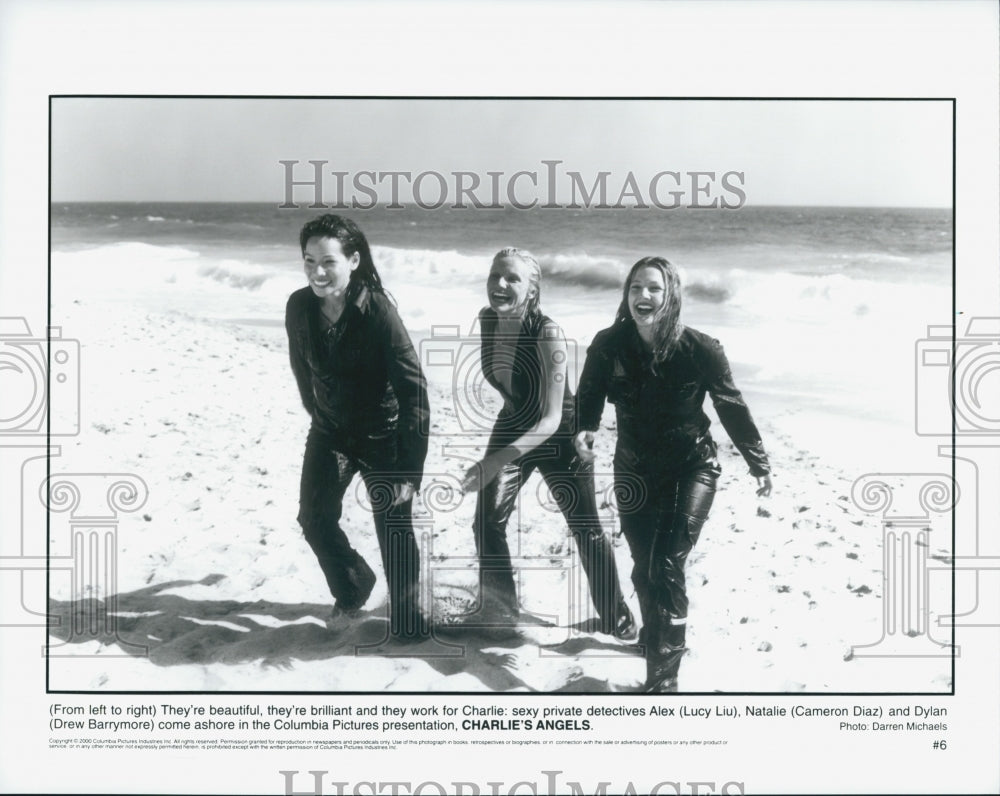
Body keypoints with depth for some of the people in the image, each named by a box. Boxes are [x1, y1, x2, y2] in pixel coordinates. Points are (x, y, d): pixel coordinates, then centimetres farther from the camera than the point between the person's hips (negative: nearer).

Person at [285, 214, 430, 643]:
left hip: (382, 435, -5)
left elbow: (413, 389, -24)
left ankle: (408, 622, 17)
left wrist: (410, 468, -25)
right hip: (329, 431, 5)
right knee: (315, 518, 6)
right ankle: (351, 591, 33)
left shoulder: (378, 311, -26)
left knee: (394, 529, -3)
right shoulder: (299, 307, -11)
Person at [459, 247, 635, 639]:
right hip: (512, 427, 5)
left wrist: (494, 462, -44)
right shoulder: (486, 321, -14)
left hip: (559, 435, -5)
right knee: (487, 522, -2)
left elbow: (551, 418, -35)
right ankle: (500, 611, 19)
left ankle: (617, 619, 23)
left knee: (587, 530, 5)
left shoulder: (547, 333, -32)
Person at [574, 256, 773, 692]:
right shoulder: (608, 345, -14)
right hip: (634, 470, 3)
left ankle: (663, 676, -8)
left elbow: (732, 407, -5)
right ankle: (654, 633, 42)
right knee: (644, 568, 14)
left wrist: (758, 464, 3)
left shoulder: (699, 349, -19)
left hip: (691, 467, -3)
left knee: (667, 565, -15)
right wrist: (584, 430, -20)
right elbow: (589, 396, 2)